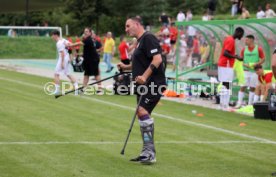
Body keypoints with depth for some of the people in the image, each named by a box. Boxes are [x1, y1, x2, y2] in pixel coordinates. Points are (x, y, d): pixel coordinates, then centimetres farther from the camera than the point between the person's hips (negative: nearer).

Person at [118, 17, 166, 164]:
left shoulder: (148, 38, -10)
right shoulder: (140, 41, 21)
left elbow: (157, 59, -22)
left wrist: (144, 77, -28)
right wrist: (126, 67, 19)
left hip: (153, 84, -11)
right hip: (144, 85, 11)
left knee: (142, 110, -22)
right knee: (142, 113, 11)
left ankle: (150, 152, -23)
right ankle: (147, 152, 19)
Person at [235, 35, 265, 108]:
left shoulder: (259, 49, 1)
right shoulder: (244, 49, 7)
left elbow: (263, 59, 1)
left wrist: (255, 64, -14)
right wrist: (245, 64, -10)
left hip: (254, 71, -1)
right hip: (245, 71, 1)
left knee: (252, 88, 2)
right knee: (242, 87, -5)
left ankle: (250, 104, 9)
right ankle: (239, 103, -3)